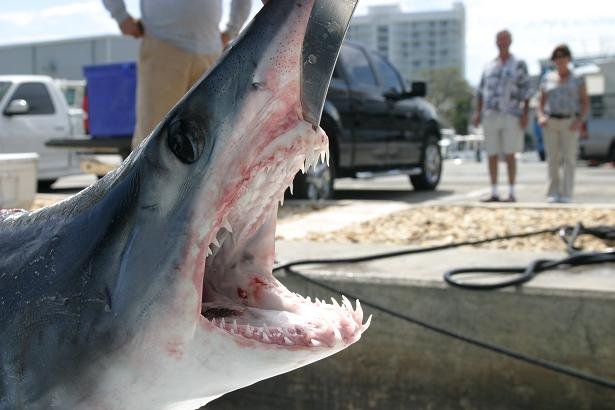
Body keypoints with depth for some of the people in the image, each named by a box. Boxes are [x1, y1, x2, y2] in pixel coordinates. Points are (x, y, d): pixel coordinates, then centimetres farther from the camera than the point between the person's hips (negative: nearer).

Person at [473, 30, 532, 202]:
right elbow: (481, 91, 15)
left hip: (511, 116, -3)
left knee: (510, 155, -5)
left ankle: (511, 193, 1)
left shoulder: (519, 64, 5)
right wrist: (478, 113, 5)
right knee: (492, 155, 3)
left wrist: (525, 114, -9)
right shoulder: (489, 65, 15)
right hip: (490, 115, 3)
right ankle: (494, 193, 8)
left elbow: (526, 91, 1)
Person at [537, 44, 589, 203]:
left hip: (570, 123, -2)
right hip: (550, 123, 2)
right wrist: (541, 117, -9)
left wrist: (580, 120, -14)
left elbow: (586, 102, 1)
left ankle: (566, 194, -5)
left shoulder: (578, 79, 1)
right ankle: (553, 193, 5)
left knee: (569, 159, -7)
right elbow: (541, 102, 10)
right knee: (553, 159, 0)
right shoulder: (547, 79, 7)